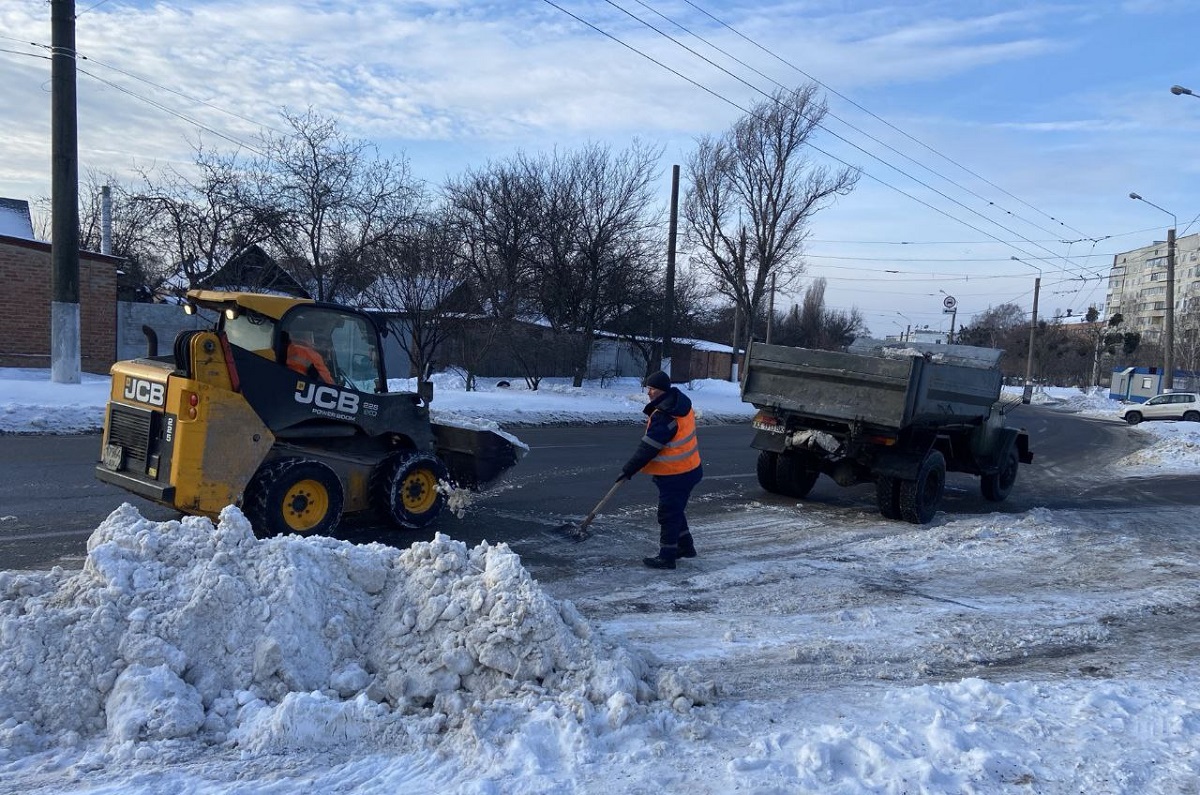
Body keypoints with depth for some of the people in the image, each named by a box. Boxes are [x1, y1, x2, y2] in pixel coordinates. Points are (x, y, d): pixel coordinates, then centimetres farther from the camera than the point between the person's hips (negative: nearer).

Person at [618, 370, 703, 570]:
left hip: (674, 476, -10)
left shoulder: (664, 416, -26)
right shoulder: (680, 403, 5)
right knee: (677, 510, 23)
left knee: (668, 515, 1)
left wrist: (629, 469, -17)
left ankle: (666, 557, 10)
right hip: (689, 469, 10)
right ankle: (685, 546, 36)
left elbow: (648, 448, -23)